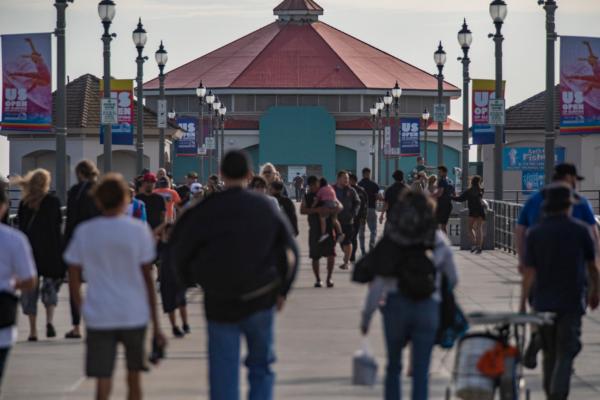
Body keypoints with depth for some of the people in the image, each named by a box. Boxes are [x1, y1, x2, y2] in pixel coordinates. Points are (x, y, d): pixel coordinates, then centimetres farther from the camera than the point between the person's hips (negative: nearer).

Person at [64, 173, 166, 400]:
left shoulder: (83, 232, 1)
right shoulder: (138, 230, -2)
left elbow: (74, 280, 2)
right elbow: (147, 279, -2)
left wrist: (82, 309, 17)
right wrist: (156, 325, 2)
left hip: (98, 316, 0)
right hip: (134, 314, 0)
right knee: (133, 379, 17)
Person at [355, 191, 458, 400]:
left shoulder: (390, 242, -3)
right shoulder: (439, 241, 1)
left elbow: (378, 282, -6)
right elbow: (452, 279, 10)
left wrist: (367, 315, 1)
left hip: (395, 306, 0)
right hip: (428, 307, 0)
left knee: (394, 366, 17)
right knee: (421, 371, 1)